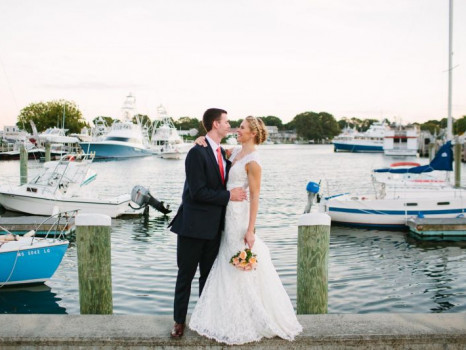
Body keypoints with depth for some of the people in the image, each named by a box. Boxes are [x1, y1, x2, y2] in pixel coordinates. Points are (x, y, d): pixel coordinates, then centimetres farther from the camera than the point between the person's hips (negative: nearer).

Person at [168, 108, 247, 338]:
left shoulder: (222, 153, 10)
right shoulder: (197, 153, -16)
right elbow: (198, 192, -21)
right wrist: (228, 195, -17)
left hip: (214, 226, 7)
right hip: (193, 225, -7)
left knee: (209, 275, 15)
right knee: (185, 276, 6)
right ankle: (179, 321, 20)